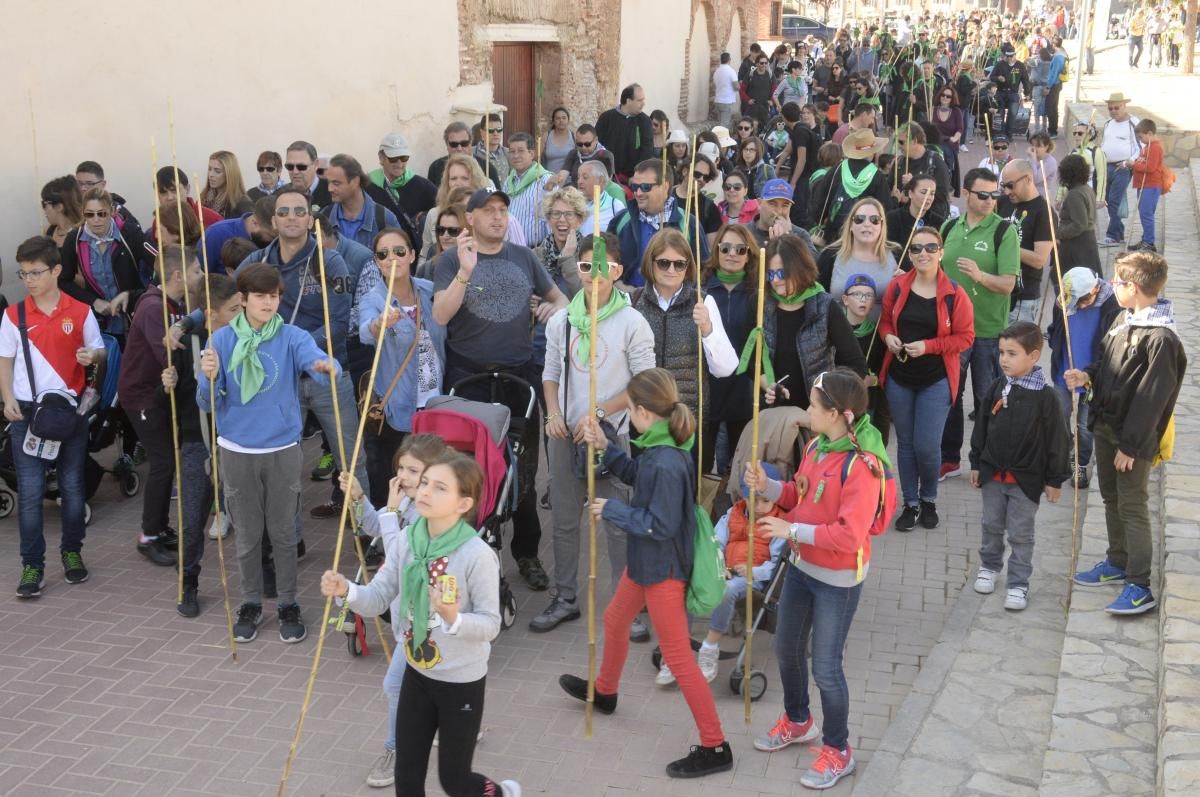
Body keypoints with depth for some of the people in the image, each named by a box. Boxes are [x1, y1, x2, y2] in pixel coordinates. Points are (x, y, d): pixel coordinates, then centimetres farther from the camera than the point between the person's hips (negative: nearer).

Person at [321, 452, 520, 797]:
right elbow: (378, 598, -5)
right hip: (417, 673, 5)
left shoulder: (478, 555, -24)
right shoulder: (405, 540, -7)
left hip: (462, 681, -5)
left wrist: (454, 619, -37)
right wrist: (347, 591, -25)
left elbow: (491, 623, -19)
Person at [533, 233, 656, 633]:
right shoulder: (560, 321, 6)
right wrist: (553, 413, -2)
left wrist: (599, 413, -13)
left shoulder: (632, 323, -6)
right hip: (564, 433, 4)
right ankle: (565, 599, 24)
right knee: (564, 520, 11)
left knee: (617, 523, -1)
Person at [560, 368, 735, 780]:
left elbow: (660, 525, -28)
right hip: (646, 561, 10)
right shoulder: (658, 448, -3)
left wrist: (612, 509, -18)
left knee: (677, 656, -1)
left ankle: (715, 748, 9)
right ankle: (604, 691, 57)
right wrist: (604, 446, 2)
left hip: (664, 568, -10)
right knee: (615, 620, 30)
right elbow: (636, 476, 14)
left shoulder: (667, 465, -33)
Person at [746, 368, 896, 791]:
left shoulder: (862, 466, -27)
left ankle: (838, 752, 24)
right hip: (801, 567, 8)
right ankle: (797, 722, 46)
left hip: (837, 580, -8)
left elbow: (849, 535, -30)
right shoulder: (816, 446, -2)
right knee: (786, 649, 22)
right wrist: (767, 486, -6)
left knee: (825, 666, 3)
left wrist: (792, 531, -27)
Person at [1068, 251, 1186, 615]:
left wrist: (1130, 445, -20)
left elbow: (1151, 398, -22)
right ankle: (1118, 562, 35)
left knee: (1132, 507, -2)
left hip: (1133, 437, -8)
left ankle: (1140, 587, 6)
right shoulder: (1123, 319, 4)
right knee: (1111, 498, 19)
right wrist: (1087, 375, -3)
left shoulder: (1161, 339, -23)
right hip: (1106, 426, 8)